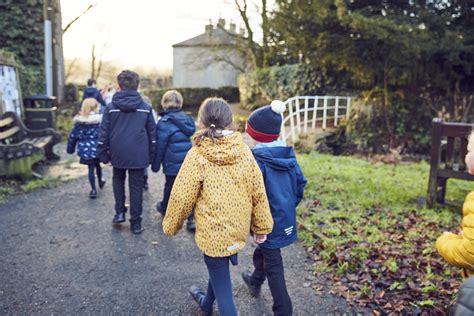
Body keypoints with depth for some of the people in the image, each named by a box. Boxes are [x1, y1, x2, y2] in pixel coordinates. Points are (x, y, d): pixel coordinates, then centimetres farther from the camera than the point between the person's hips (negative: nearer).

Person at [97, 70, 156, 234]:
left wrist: (103, 154, 7)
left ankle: (120, 212, 17)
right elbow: (152, 133, 4)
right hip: (139, 155, 0)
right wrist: (151, 156, 11)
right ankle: (136, 223, 13)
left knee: (118, 180, 26)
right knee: (136, 187, 7)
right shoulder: (145, 107, 0)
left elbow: (104, 133, -1)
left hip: (118, 154, 1)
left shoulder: (111, 107, -3)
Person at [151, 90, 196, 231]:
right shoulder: (186, 118, 6)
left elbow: (160, 146, -9)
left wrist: (155, 165, 2)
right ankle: (192, 218, 4)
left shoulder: (165, 122, -13)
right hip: (188, 161, 5)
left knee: (170, 187, 14)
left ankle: (165, 208, 38)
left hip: (173, 163, -5)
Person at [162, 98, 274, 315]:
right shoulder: (244, 151, -6)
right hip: (238, 228, 6)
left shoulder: (197, 155, -17)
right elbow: (258, 193, -2)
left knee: (222, 284, 10)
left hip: (213, 231, -6)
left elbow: (182, 196, -13)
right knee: (219, 269, 30)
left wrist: (171, 225, 5)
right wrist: (262, 227, 9)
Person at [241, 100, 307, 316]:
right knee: (263, 250, 29)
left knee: (273, 265, 7)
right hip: (286, 218, 8)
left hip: (269, 221, -7)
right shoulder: (289, 155, -1)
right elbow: (301, 183, 7)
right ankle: (255, 282, 53)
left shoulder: (257, 160, -23)